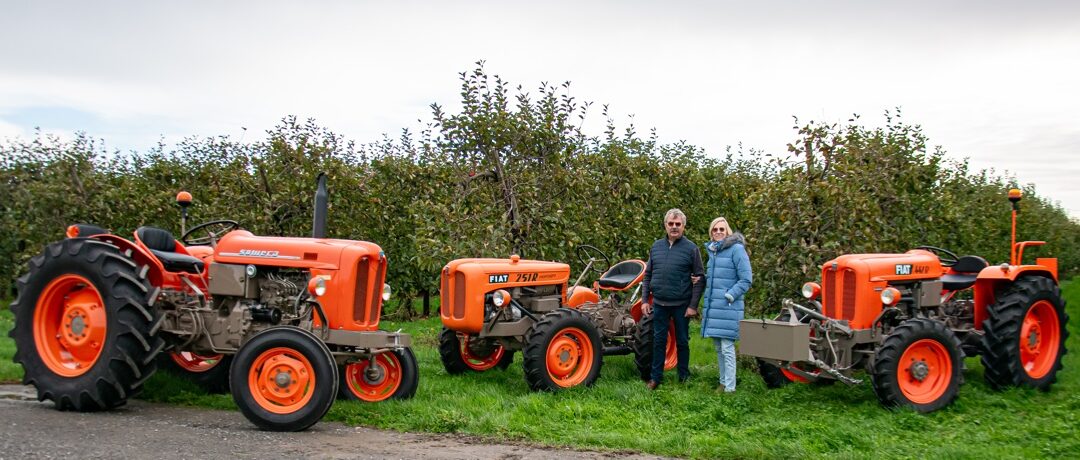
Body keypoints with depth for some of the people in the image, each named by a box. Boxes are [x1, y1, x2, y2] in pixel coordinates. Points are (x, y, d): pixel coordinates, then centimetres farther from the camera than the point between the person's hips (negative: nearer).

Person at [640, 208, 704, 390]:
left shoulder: (691, 248, -6)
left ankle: (684, 377, 21)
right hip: (659, 304, 3)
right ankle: (656, 377, 17)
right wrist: (644, 300, 5)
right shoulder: (656, 246, 5)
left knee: (682, 342, 9)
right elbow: (647, 275, 11)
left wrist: (693, 305, -12)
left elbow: (699, 279, -7)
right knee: (658, 341, 9)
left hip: (681, 305, -3)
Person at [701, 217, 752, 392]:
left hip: (728, 307, -7)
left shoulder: (736, 249, -9)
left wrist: (729, 296, -15)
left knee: (727, 348, -7)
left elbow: (746, 279, -11)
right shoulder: (712, 250, 14)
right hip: (712, 306, 7)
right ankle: (723, 381, 24)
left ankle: (729, 387, -2)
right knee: (718, 348, 14)